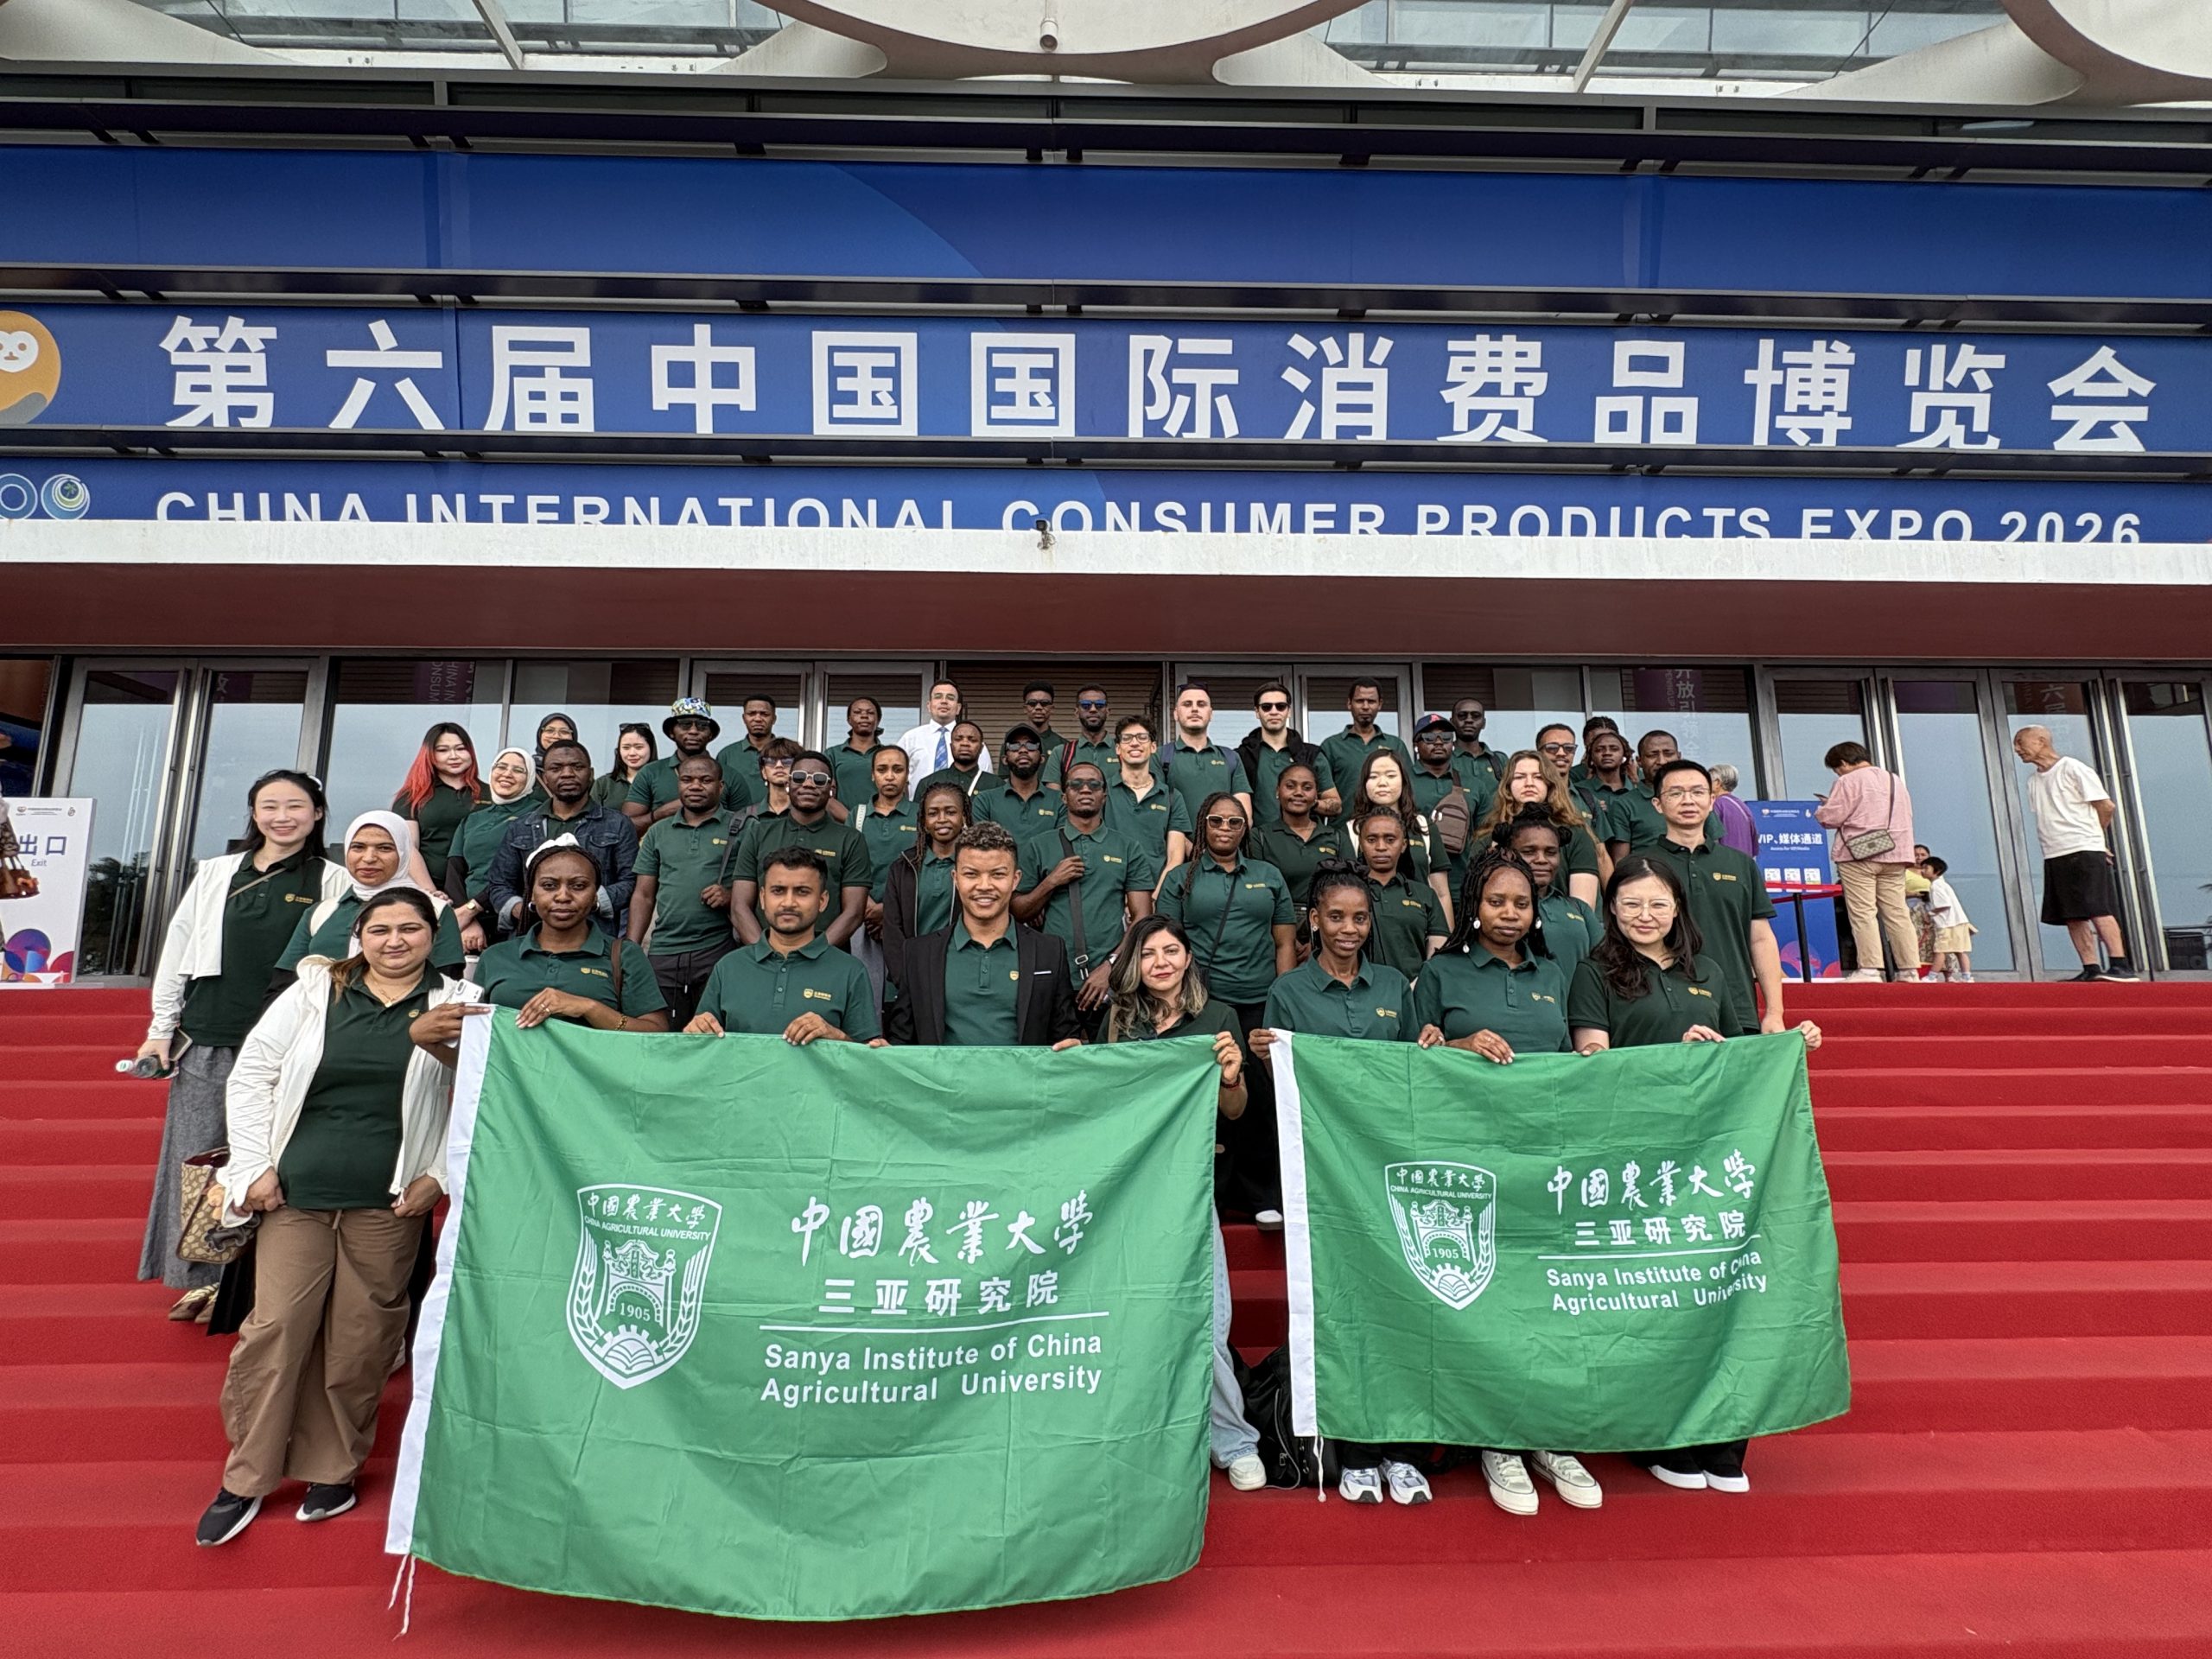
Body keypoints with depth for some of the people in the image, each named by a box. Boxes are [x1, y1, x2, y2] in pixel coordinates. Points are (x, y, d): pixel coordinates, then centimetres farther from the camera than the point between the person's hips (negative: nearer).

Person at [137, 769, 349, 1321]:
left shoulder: (334, 882, 2)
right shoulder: (216, 873, 11)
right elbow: (177, 951, 12)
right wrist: (161, 1028, 9)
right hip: (209, 1038, 3)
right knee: (200, 1156, 7)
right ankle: (202, 1276, 20)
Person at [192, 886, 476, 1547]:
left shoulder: (458, 1004, 1)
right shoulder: (316, 990, 5)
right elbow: (251, 1075, 7)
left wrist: (438, 1176, -6)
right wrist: (256, 1166, 1)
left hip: (388, 1204, -1)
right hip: (297, 1195, 1)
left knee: (359, 1342, 8)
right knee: (273, 1330, 2)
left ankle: (333, 1470, 27)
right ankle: (245, 1480, 21)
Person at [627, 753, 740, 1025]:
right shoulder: (658, 833, 15)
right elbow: (643, 895, 15)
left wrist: (732, 897, -18)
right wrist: (631, 949, 6)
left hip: (717, 951, -3)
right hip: (662, 953, 4)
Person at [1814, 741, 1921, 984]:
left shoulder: (1849, 781, -6)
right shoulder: (1896, 780, 19)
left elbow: (1831, 817, -11)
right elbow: (1905, 818, 24)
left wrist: (1820, 809, 10)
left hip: (1859, 855, -7)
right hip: (1894, 854, 7)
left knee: (1863, 913, -6)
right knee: (1897, 913, 7)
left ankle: (1869, 970, -10)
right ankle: (1910, 970, 6)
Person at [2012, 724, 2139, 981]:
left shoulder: (2072, 769, -5)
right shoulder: (2034, 782, 16)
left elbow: (2107, 807, -4)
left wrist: (2090, 835, 9)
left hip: (2084, 852, -7)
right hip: (2054, 855, 7)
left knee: (2097, 910, -12)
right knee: (2072, 916, 4)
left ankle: (2120, 965, -13)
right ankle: (2091, 968, 7)